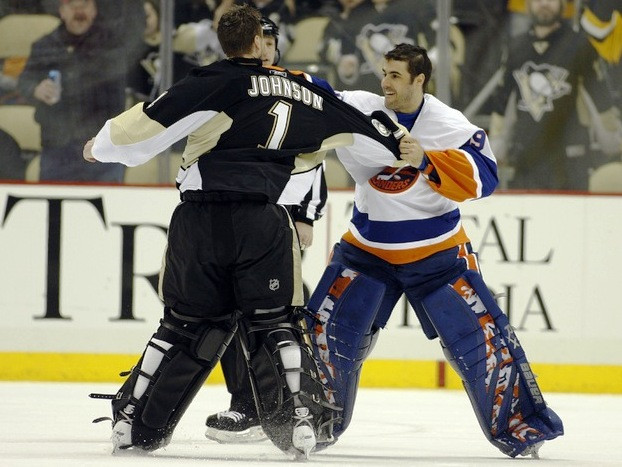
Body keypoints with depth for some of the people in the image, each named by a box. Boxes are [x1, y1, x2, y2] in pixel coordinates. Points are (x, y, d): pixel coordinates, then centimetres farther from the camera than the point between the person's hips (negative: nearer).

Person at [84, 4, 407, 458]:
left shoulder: (215, 81, 2)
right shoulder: (303, 90, 14)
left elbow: (152, 121, -5)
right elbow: (357, 126, 26)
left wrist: (103, 145, 11)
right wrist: (397, 149, 43)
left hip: (200, 217, 0)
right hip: (264, 220, 0)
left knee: (186, 323, 11)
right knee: (274, 323, 11)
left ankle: (133, 421, 14)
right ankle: (299, 417, -4)